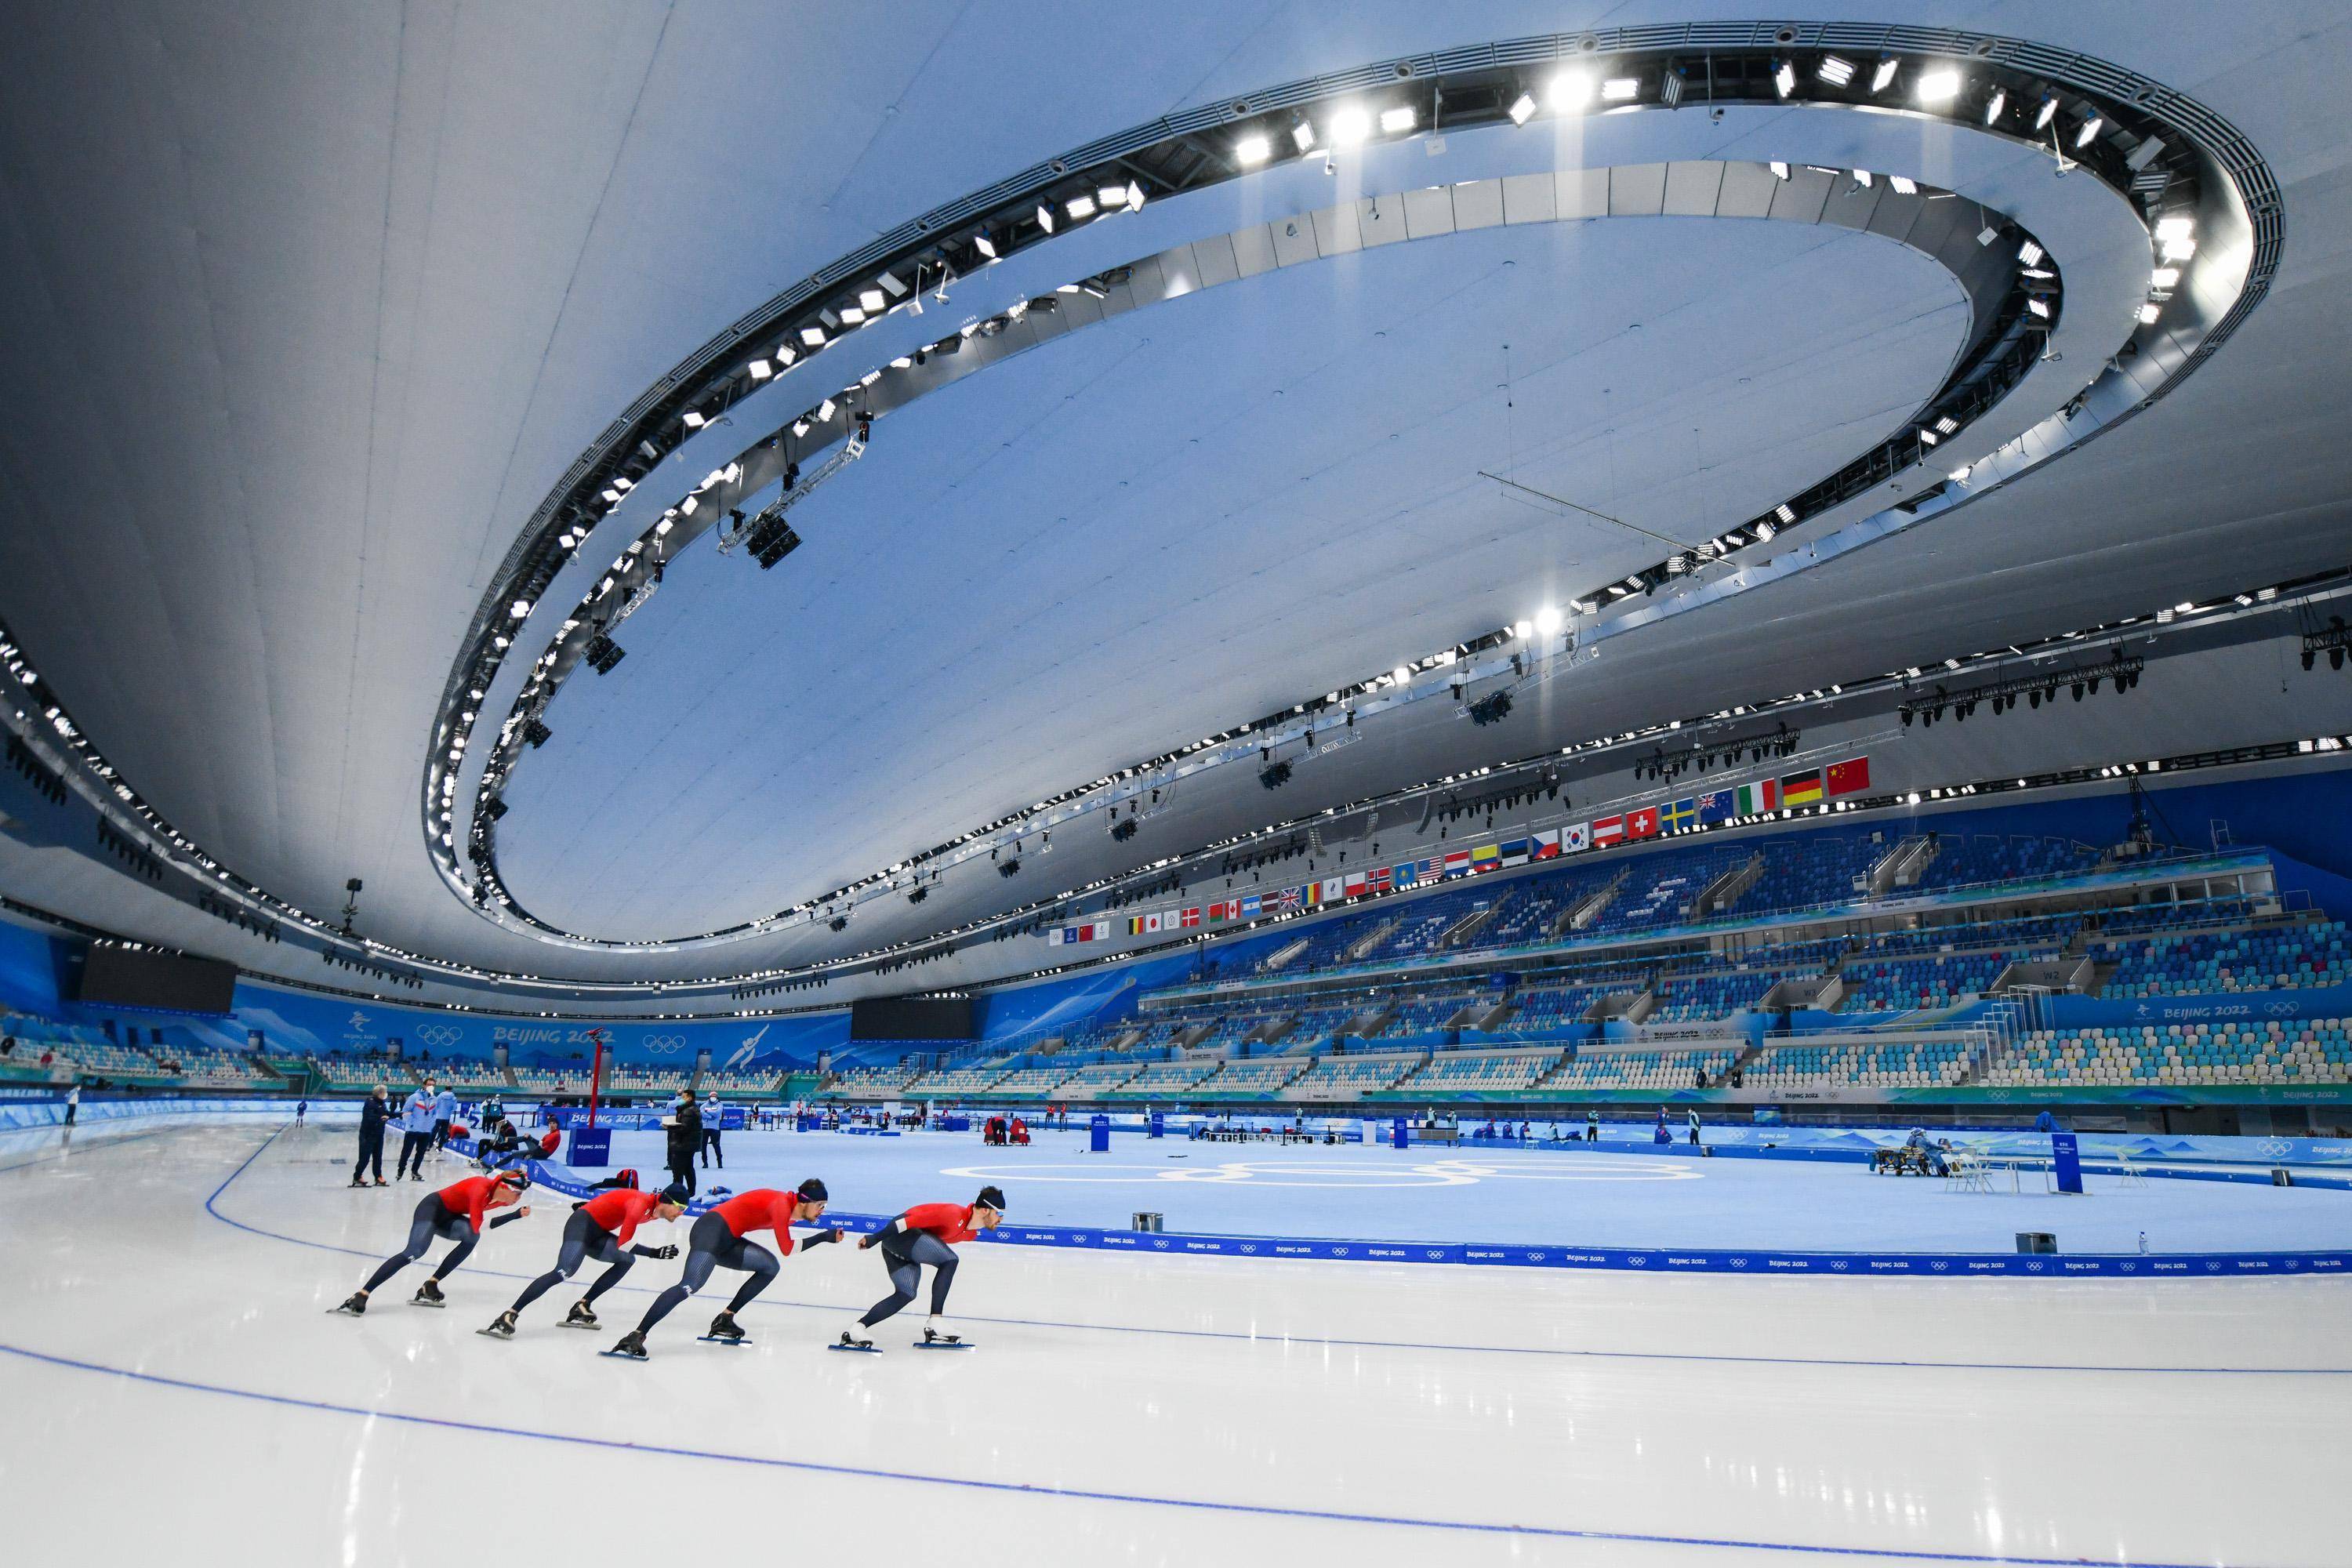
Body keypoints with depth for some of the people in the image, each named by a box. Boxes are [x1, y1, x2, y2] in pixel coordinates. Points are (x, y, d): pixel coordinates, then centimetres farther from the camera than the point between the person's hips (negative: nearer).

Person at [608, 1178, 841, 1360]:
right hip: (711, 1230, -10)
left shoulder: (789, 1207, 10)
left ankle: (724, 1321, 10)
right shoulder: (781, 1204, -17)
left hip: (726, 1240, 10)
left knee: (769, 1266, 10)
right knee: (690, 1285, -27)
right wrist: (822, 1237, -7)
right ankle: (635, 1336, -30)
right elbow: (786, 1250, -16)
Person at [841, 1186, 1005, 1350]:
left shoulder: (970, 1233, 10)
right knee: (950, 1260, -20)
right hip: (901, 1233, -10)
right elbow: (911, 1220, -23)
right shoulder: (955, 1215, -22)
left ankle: (854, 1331, 0)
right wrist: (875, 1238, -21)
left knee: (906, 1294, 1)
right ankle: (935, 1323, -18)